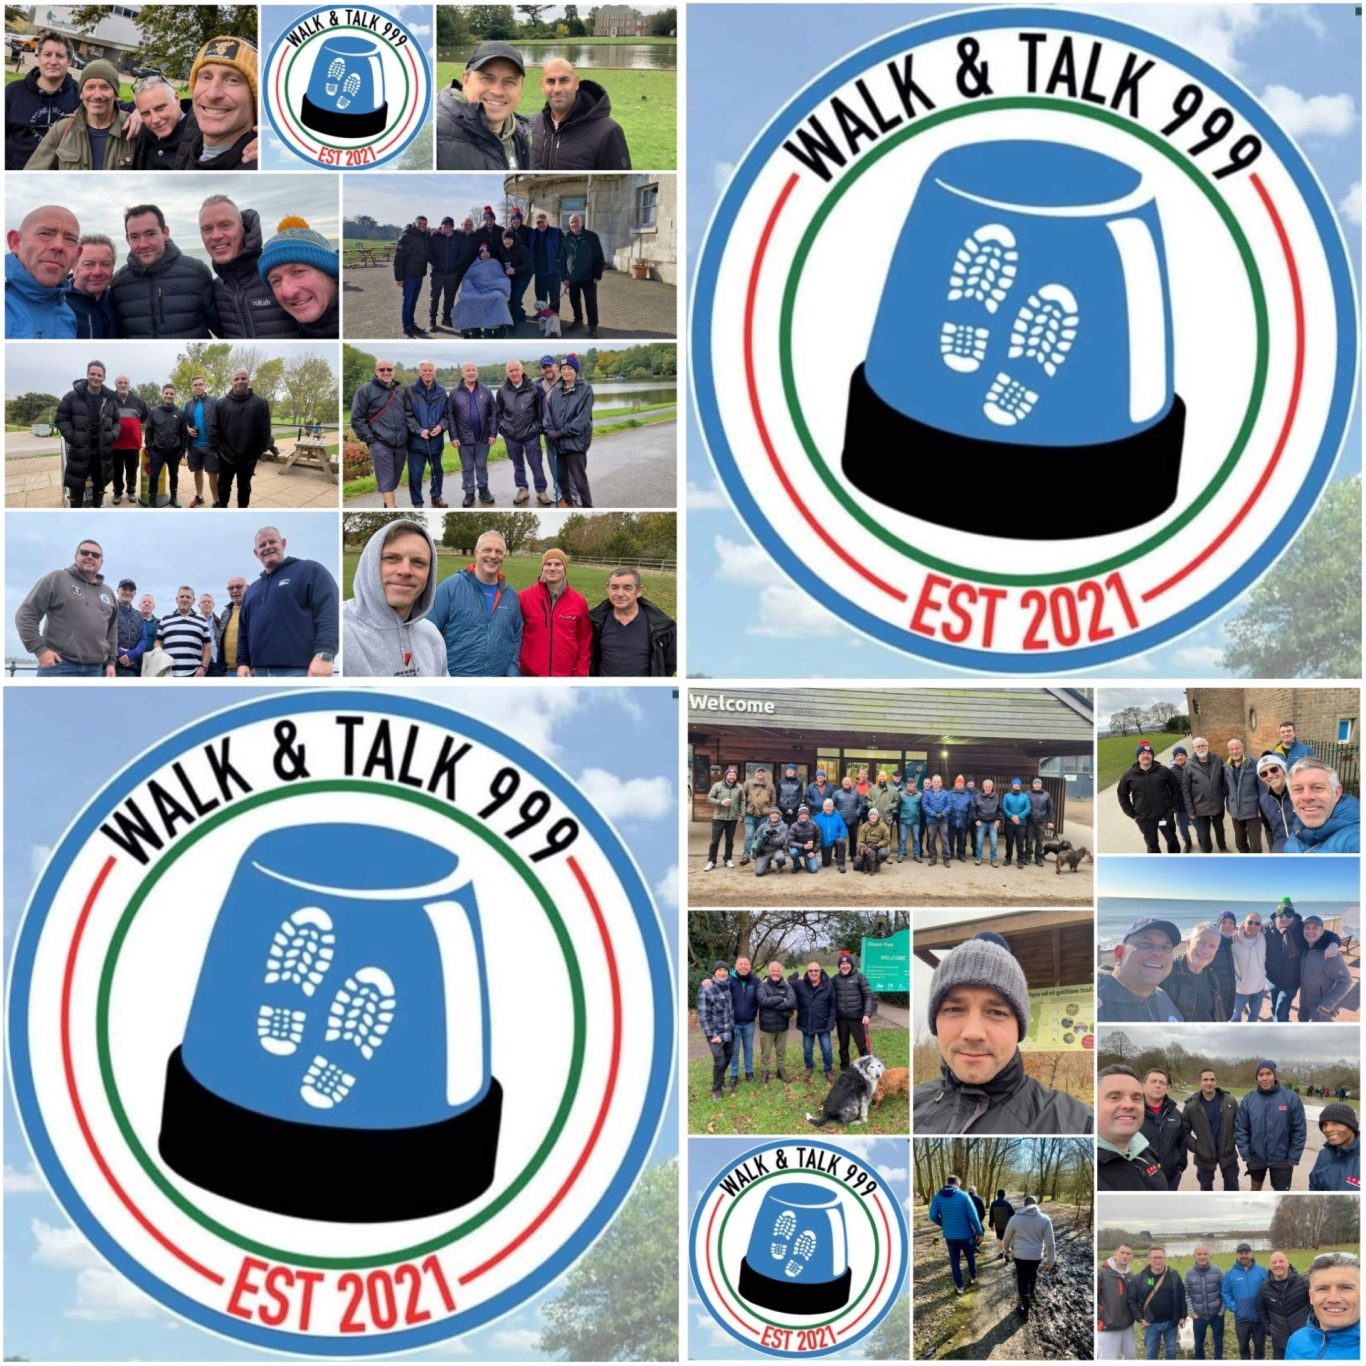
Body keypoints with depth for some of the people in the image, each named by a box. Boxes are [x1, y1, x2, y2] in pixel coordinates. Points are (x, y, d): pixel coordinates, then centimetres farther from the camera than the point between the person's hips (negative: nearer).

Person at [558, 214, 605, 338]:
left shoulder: (592, 237, -4)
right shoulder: (566, 239, 5)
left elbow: (599, 257, -5)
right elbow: (562, 259, 7)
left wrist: (597, 275, -10)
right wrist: (564, 276, 0)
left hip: (588, 277, -4)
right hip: (572, 277, 4)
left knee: (590, 302, -4)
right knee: (574, 300, 11)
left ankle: (593, 326, 0)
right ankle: (578, 320, 28)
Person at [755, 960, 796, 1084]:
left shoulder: (787, 985, -3)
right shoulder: (763, 985, -8)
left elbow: (792, 1002, -18)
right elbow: (763, 1000, -25)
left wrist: (773, 1004, -20)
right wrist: (781, 999, -20)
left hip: (782, 1024, 2)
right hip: (767, 1025, -2)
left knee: (781, 1051, 18)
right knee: (765, 1052, 9)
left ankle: (781, 1070, 33)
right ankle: (764, 1073, 23)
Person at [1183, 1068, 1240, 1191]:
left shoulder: (1230, 1101, -10)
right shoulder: (1191, 1106, -14)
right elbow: (1184, 1132, -6)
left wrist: (1237, 1143, -6)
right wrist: (1196, 1148, -11)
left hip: (1227, 1153, 1)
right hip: (1204, 1156, -1)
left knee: (1232, 1185, 14)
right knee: (1206, 1187, 14)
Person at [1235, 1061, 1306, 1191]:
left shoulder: (1291, 1098, -14)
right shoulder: (1248, 1100, -8)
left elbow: (1298, 1130, -9)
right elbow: (1240, 1129, -1)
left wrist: (1293, 1158, -9)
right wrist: (1245, 1155, -6)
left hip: (1281, 1159, -2)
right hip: (1256, 1157, 2)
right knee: (1256, 1187, 21)